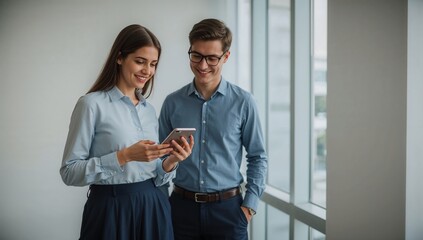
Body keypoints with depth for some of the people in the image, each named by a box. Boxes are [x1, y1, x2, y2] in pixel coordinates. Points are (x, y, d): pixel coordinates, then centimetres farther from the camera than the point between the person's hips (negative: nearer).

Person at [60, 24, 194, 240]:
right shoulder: (92, 104, -9)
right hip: (113, 211, -5)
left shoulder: (149, 109, 9)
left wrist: (171, 162, -8)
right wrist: (124, 156, -21)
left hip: (153, 209, 6)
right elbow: (70, 172, -12)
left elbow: (154, 174, 13)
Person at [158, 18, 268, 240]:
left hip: (228, 207, -1)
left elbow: (258, 157, 2)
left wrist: (249, 205, -4)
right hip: (182, 206, 2)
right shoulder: (172, 103, 0)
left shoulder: (243, 102, -4)